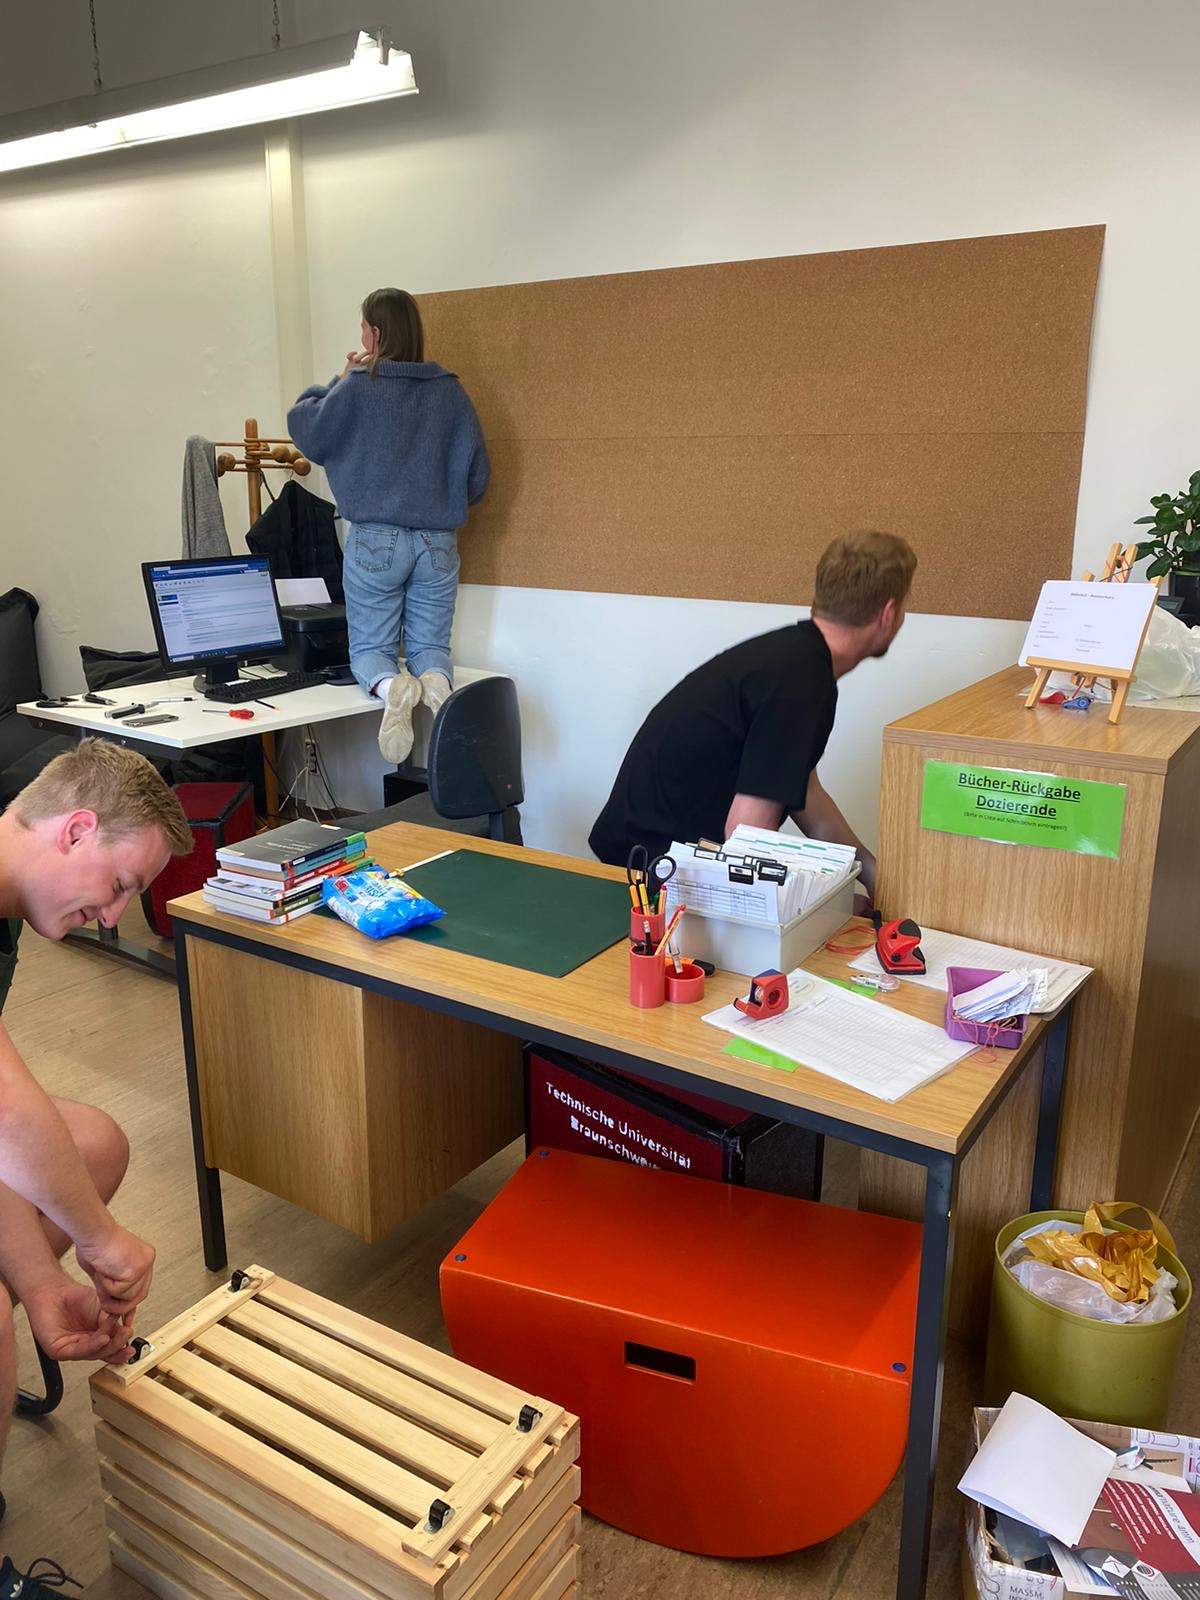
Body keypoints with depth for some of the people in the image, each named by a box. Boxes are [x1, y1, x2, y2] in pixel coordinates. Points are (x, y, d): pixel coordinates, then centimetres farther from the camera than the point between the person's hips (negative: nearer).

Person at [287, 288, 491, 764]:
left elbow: (302, 425, 9)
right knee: (430, 644, 12)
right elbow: (477, 472, 8)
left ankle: (390, 687, -26)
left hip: (374, 541, -2)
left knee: (370, 647, 8)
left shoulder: (357, 389, -7)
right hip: (439, 544, 2)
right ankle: (436, 682, -23)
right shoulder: (450, 391, 2)